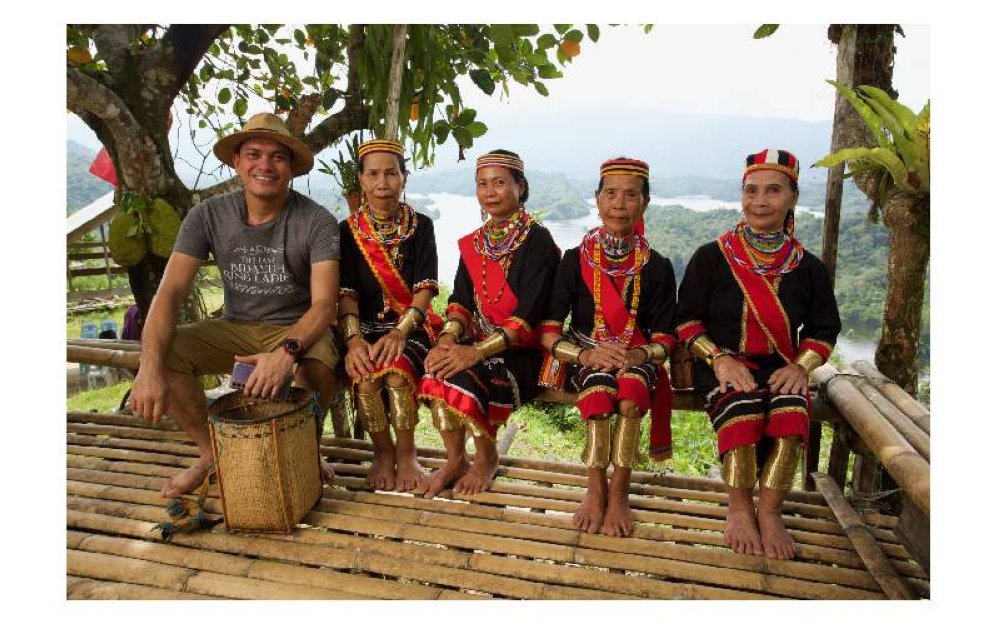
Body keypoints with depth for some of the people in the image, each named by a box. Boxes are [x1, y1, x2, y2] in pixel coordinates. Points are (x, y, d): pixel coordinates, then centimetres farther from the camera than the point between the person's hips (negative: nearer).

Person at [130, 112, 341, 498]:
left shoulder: (317, 222, -15)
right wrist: (150, 368, -29)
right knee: (163, 353, -20)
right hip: (234, 327, 4)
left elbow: (324, 303, -23)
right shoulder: (208, 216, -6)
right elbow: (170, 292, -13)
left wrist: (288, 352, -44)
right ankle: (213, 452, 5)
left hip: (297, 329, -3)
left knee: (315, 371, -36)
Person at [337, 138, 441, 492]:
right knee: (364, 376, -29)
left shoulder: (420, 227, 4)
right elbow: (346, 290, -4)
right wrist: (353, 338, -22)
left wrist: (400, 332, -22)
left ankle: (406, 454, -6)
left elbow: (425, 287, -6)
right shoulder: (349, 231, 6)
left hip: (412, 325, -1)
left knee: (398, 371, -32)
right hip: (367, 325, 1)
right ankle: (383, 452, -1)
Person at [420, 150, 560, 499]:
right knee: (437, 371, -25)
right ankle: (455, 460, -4)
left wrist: (477, 352, -27)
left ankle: (487, 459, -1)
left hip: (522, 350, -5)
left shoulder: (537, 242, -8)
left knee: (464, 376, -30)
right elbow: (461, 301, 4)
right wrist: (449, 337, -18)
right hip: (477, 340, 5)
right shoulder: (473, 244, 12)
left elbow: (529, 316, -17)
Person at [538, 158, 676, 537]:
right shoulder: (575, 260, 0)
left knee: (632, 385, -34)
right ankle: (597, 490, -22)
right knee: (600, 386, -34)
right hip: (584, 358, 0)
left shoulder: (656, 267, 2)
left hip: (636, 360, 1)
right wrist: (585, 354, -22)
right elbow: (547, 330, -4)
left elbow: (664, 339, 2)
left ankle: (618, 493, -23)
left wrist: (637, 355, -20)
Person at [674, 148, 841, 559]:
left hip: (781, 368, 2)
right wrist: (719, 358, -15)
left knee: (792, 409, -30)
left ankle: (769, 511, -14)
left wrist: (800, 366, -6)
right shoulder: (712, 257, 2)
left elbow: (824, 331, 14)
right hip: (723, 366, -2)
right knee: (741, 403, -34)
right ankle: (739, 508, -13)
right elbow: (686, 319, 1)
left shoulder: (808, 268, 9)